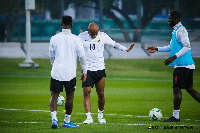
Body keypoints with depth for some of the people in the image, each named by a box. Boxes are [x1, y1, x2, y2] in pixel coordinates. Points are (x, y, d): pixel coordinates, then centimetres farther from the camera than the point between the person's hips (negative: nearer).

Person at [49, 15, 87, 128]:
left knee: (54, 96, 4)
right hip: (70, 72, -1)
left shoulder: (54, 38, 2)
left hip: (56, 72, 1)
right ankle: (67, 121, 19)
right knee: (69, 97, 11)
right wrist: (84, 71, 7)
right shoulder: (76, 39, -3)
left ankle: (54, 119, -15)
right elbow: (82, 56, -2)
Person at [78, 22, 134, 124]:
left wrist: (125, 49, -3)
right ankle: (89, 117, -11)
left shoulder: (103, 36, 2)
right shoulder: (82, 37, 1)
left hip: (100, 69, 1)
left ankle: (100, 115, 23)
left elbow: (114, 45, 9)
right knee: (86, 92, -11)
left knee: (101, 94, 3)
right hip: (87, 69, -1)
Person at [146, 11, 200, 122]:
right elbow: (171, 47, 29)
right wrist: (156, 49, 25)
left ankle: (175, 116, -5)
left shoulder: (181, 30, -13)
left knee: (177, 89, -7)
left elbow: (187, 46, -22)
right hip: (188, 65, 10)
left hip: (183, 66, -10)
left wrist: (174, 57, -25)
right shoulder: (176, 31, 19)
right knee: (189, 89, 12)